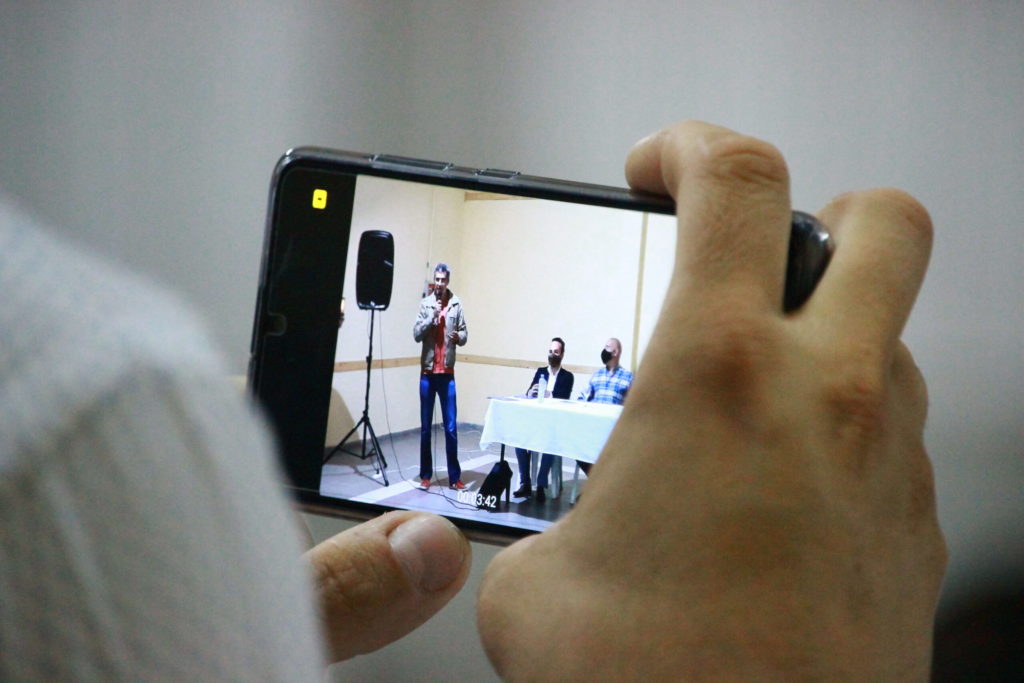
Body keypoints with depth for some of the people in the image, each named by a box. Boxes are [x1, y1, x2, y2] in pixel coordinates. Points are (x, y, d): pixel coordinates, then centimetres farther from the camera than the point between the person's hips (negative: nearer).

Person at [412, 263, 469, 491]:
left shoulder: (456, 305, 2)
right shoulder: (425, 304, 1)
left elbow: (464, 335, 4)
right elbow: (416, 334, -6)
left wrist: (459, 337, -18)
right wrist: (432, 317, -19)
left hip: (447, 373, 0)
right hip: (428, 372, 0)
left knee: (451, 428, 0)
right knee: (425, 427, 5)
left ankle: (454, 477, 7)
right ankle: (425, 475, 14)